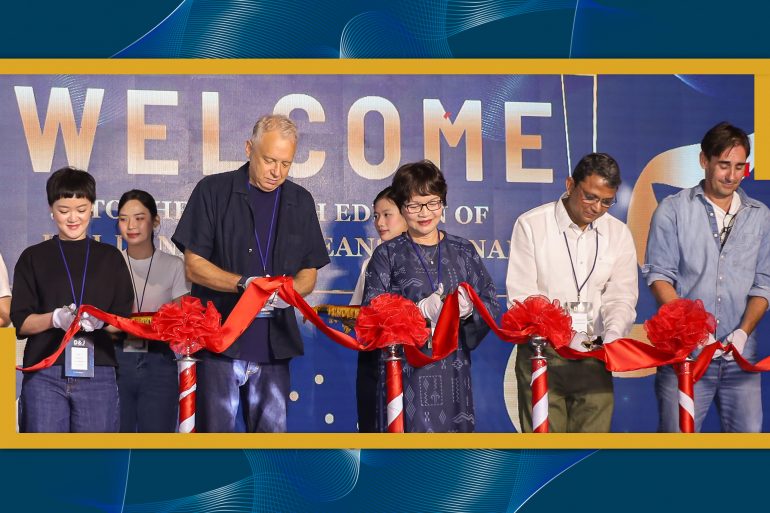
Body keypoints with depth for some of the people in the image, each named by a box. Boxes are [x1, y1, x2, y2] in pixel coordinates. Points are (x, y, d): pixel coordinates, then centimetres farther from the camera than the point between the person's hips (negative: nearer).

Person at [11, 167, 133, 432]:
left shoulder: (110, 258, 14)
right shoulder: (33, 258, 10)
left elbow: (125, 322, 8)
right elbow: (20, 323, 4)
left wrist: (100, 321, -14)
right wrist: (55, 318, -16)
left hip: (97, 373, 1)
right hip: (44, 373, -1)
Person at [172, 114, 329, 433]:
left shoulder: (300, 202, 12)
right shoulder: (213, 191, 1)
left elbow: (309, 273, 14)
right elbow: (193, 266, -3)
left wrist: (288, 290, -9)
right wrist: (244, 283, -17)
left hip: (274, 345, 3)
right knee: (216, 433, -1)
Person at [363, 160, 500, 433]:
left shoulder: (463, 251, 12)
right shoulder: (388, 254, 4)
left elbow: (492, 304, 9)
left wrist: (469, 309, -13)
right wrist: (422, 310, -17)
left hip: (452, 368, 3)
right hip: (406, 369, -3)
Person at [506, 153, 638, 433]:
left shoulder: (619, 233, 9)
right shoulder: (530, 225, -2)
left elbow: (621, 297, 6)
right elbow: (522, 297, -7)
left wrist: (613, 334, -16)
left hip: (594, 357, 3)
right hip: (542, 354, -3)